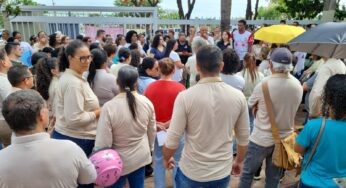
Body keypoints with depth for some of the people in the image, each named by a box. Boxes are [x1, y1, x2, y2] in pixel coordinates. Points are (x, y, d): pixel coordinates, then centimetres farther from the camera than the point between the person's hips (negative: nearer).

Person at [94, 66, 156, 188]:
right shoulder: (147, 102, -10)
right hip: (141, 156, 4)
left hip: (120, 161, -3)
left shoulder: (109, 107, -24)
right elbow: (152, 131, 3)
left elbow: (103, 142, -18)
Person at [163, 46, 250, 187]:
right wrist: (239, 161, 18)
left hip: (191, 172, -2)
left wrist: (166, 158, 6)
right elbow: (244, 138, 1)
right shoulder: (238, 96, -10)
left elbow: (173, 139, -14)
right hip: (223, 172, 3)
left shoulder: (185, 97, -19)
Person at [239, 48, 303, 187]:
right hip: (284, 138, 5)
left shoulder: (263, 85, -21)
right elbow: (290, 108, 9)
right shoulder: (298, 86, -6)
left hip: (262, 138, -4)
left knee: (248, 172, 14)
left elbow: (251, 104, -4)